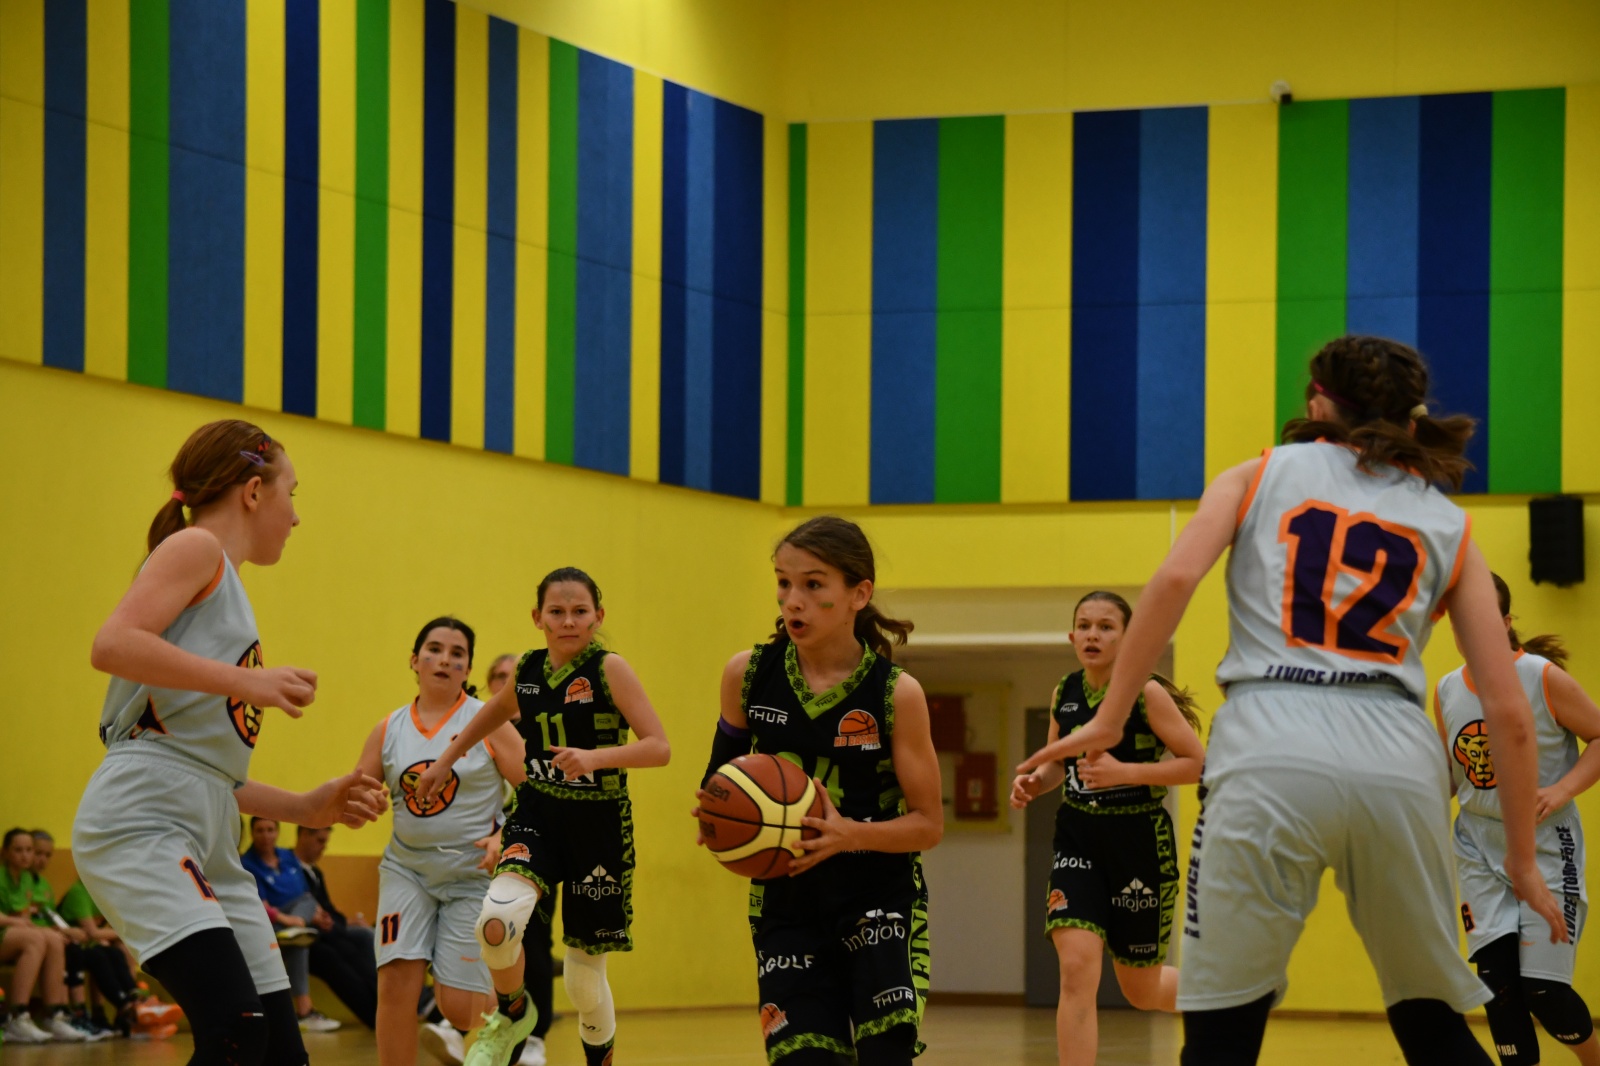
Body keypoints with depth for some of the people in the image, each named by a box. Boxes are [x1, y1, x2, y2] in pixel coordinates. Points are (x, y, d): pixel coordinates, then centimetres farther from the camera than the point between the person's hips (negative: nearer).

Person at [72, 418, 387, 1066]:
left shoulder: (228, 589, 28)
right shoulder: (195, 549, 2)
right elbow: (112, 646, -18)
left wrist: (308, 809, 20)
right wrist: (248, 681, -17)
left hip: (207, 843, 10)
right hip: (141, 824, -10)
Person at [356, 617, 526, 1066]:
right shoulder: (389, 729, 5)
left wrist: (504, 837, -21)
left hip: (473, 872, -3)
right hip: (407, 868, 3)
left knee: (458, 1003, -5)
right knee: (397, 980, -16)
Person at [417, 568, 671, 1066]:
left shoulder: (609, 669, -10)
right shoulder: (528, 670, 3)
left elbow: (659, 747, -19)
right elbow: (494, 713, 27)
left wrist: (595, 756, -33)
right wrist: (446, 760, 30)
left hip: (599, 824, -3)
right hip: (538, 816, 3)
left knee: (585, 972, 5)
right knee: (497, 920, -26)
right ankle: (512, 1014, 4)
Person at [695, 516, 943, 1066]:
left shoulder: (896, 693, -11)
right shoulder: (747, 675, -4)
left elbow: (929, 823, -6)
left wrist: (851, 834, -23)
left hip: (879, 900, -2)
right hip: (785, 902, 2)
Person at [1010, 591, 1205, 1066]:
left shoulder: (1147, 694, -12)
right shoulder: (1065, 693, 3)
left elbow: (1197, 763, -14)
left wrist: (1125, 772, -24)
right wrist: (1034, 782, -3)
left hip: (1138, 843, -3)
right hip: (1078, 839, 3)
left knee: (1140, 988, 9)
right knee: (1076, 968, -16)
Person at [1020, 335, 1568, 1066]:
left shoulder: (1260, 476, 18)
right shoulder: (1449, 526, 21)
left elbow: (1175, 579, -1)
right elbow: (1508, 710, 14)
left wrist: (1108, 720, 2)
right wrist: (1522, 858, 21)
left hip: (1270, 754, -2)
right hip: (1400, 761, 2)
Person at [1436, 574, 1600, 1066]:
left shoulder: (1544, 678, -12)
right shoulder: (1446, 692, 3)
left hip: (1546, 848, -4)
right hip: (1481, 851, 4)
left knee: (1543, 988, -9)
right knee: (1497, 981, -7)